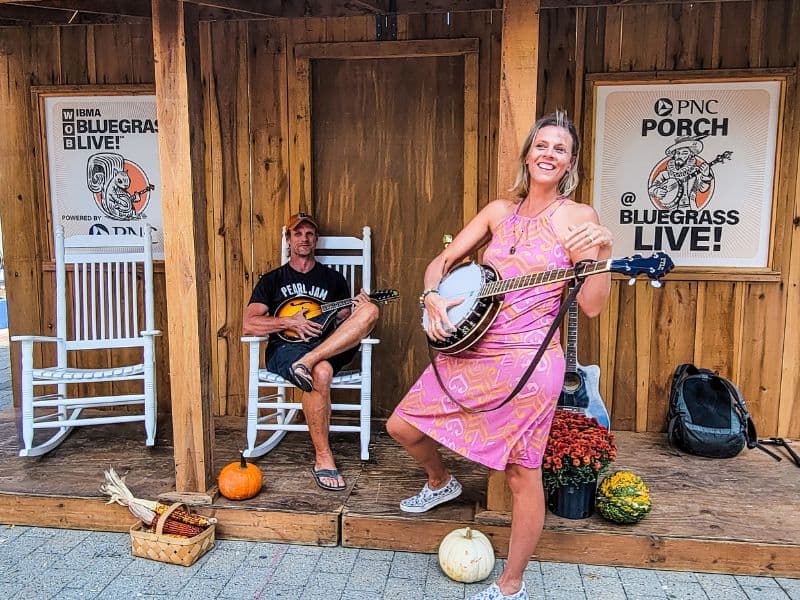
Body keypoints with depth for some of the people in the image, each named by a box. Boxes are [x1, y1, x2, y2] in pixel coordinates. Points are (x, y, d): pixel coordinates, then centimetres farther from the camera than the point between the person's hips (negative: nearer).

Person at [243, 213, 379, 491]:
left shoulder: (333, 278, 23)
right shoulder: (272, 280, 17)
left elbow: (343, 322, 17)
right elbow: (248, 325, 5)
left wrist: (356, 310, -6)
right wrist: (289, 322, -9)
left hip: (329, 348, 2)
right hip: (285, 348, -2)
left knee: (370, 310, -25)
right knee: (321, 372, -39)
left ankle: (307, 362, -37)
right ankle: (323, 459, -25)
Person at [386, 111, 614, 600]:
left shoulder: (577, 217, -4)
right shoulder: (499, 211, 10)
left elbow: (592, 305, -10)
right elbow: (444, 260, 13)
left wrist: (603, 250, -24)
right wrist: (432, 296, -6)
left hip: (528, 361, -5)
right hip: (469, 351, 6)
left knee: (522, 475, 4)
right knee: (402, 427, 11)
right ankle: (441, 483, 44)